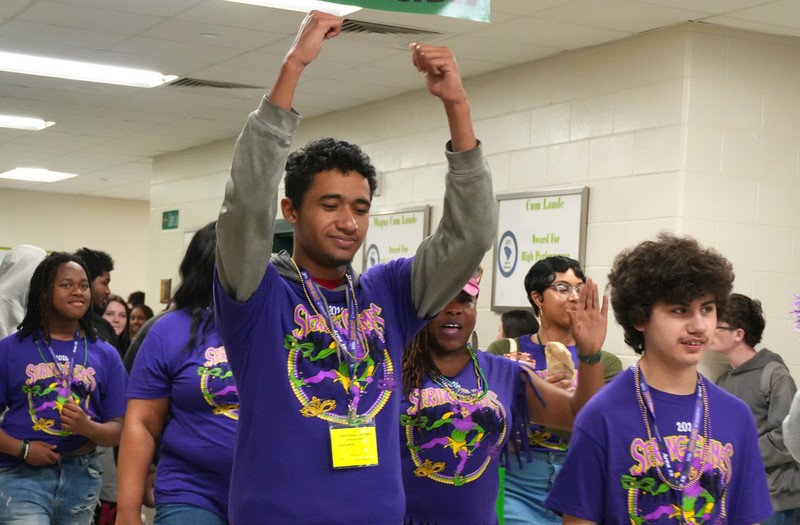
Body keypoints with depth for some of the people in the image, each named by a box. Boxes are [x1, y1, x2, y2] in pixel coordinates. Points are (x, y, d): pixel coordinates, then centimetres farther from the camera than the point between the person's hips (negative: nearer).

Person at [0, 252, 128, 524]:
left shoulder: (105, 355, 6)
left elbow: (118, 429, 5)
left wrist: (88, 428, -15)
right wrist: (22, 449, -16)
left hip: (81, 478, 3)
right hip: (22, 475, -3)